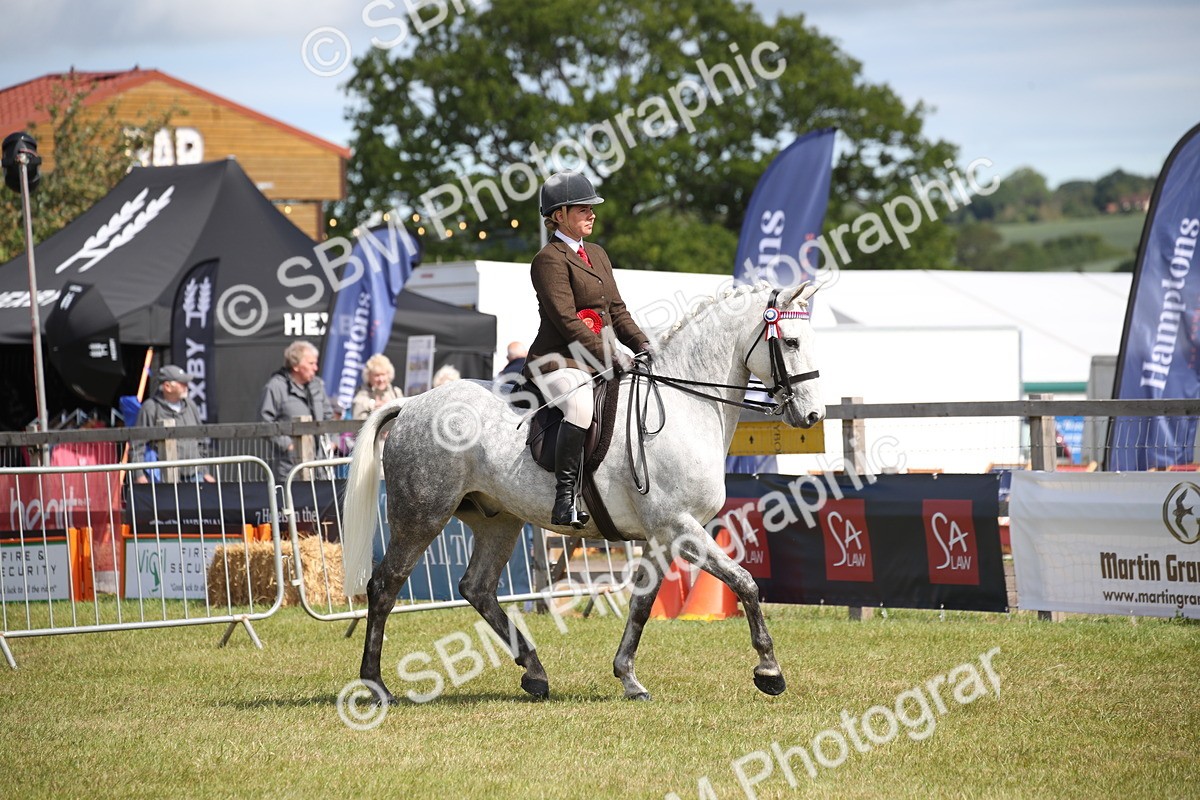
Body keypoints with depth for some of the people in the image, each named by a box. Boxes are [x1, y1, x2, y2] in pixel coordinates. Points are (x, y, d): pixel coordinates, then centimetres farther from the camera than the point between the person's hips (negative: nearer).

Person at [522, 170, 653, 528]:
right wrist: (609, 356, -20)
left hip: (598, 361, 9)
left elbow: (616, 309, 21)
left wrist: (641, 344, 4)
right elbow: (566, 321, -15)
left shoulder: (597, 254, 21)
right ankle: (565, 495, -36)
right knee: (582, 404, -38)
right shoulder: (549, 260, -7)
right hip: (558, 361, -9)